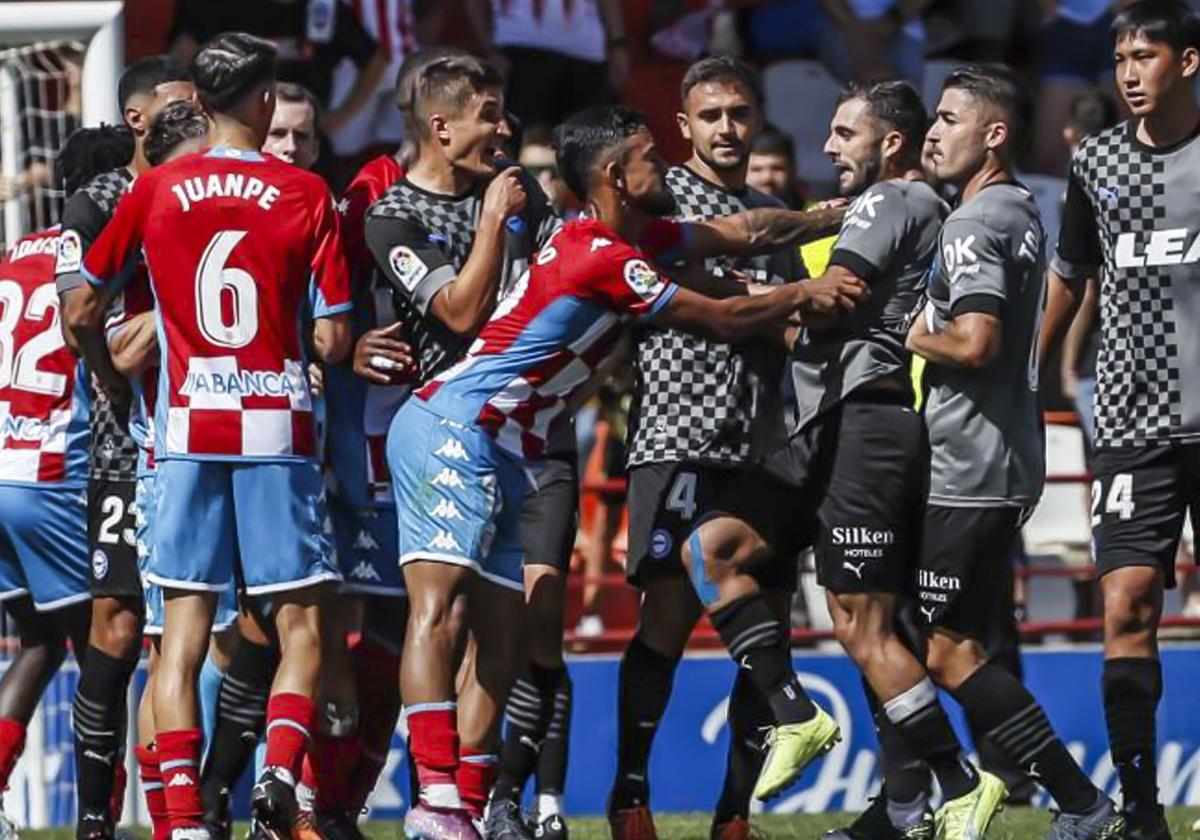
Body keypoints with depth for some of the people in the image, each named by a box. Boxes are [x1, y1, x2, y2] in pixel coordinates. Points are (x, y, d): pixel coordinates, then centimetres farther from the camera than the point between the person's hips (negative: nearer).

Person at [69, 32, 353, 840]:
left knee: (184, 629, 3)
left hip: (186, 428, 2)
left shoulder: (155, 190, 3)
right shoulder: (305, 194, -3)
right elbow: (334, 337, -4)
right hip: (278, 426, -2)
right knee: (302, 625, 6)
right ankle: (281, 766, -17)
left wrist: (110, 382, 24)